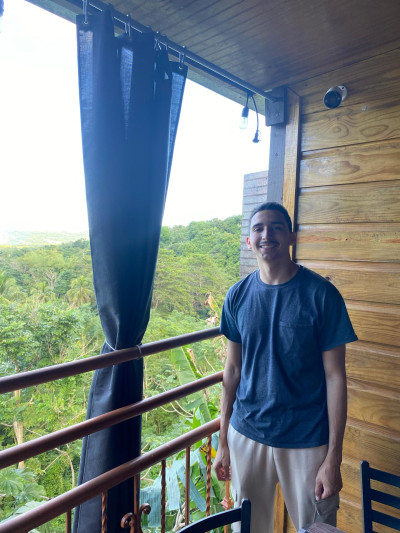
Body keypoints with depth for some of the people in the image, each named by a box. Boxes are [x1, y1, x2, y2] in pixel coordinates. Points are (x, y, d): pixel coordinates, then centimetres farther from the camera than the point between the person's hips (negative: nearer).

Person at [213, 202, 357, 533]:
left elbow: (335, 377, -10)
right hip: (246, 434, 3)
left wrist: (334, 458, -10)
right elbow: (233, 370, 3)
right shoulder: (238, 296, -4)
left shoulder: (321, 294, -13)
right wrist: (223, 442, 7)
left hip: (307, 441, -2)